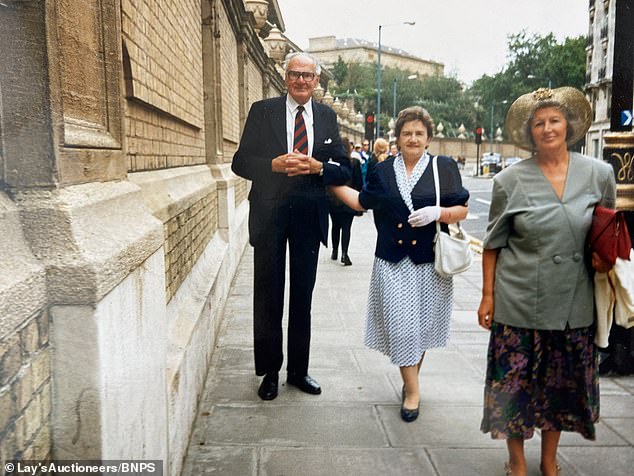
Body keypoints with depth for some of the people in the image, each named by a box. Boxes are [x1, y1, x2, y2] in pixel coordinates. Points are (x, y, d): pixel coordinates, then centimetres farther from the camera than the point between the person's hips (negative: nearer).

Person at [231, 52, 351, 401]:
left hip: (309, 216, 2)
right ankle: (269, 371, 22)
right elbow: (240, 162, -3)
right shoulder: (262, 111, 0)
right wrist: (274, 165, -20)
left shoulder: (327, 117, 6)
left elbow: (344, 170, 4)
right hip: (269, 215, -2)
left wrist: (316, 166, -16)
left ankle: (298, 369, 26)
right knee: (268, 296, 6)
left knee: (303, 297, 11)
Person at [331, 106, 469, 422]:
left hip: (430, 260, -1)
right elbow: (363, 203, 16)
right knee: (400, 324, -4)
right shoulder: (382, 171, 10)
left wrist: (437, 212, -17)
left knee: (422, 322, 10)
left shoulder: (445, 168, 3)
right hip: (392, 261, 1)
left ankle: (412, 374, 33)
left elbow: (462, 210, 3)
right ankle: (412, 389, 9)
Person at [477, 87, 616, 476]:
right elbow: (494, 243, 1)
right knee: (515, 382, 6)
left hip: (574, 302, 2)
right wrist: (488, 295, 0)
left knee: (563, 384, 14)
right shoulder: (510, 180, -4)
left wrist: (606, 258, -3)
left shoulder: (600, 173, 0)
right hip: (520, 301, -2)